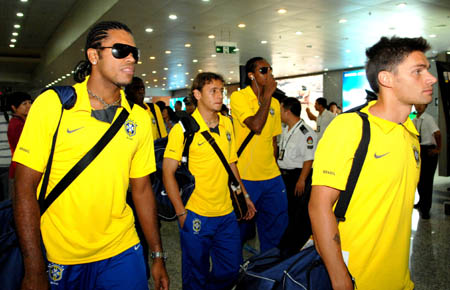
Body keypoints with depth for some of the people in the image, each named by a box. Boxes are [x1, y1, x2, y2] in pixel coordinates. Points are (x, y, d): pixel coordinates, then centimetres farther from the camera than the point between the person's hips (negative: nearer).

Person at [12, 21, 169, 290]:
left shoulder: (140, 118, 0)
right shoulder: (51, 104, -10)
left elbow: (142, 189, 5)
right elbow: (25, 189, -10)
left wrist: (158, 256, 6)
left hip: (122, 251, 2)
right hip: (61, 259, -2)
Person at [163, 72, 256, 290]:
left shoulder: (227, 124, 6)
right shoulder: (183, 128, -11)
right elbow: (168, 173, -11)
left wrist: (244, 195, 13)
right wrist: (181, 213, -14)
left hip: (227, 214, 5)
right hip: (196, 216, -5)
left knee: (231, 270, 17)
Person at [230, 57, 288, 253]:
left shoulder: (274, 102, 11)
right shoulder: (238, 97, -8)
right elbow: (256, 126, -23)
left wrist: (274, 168, 15)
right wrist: (267, 94, -16)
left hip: (272, 177, 6)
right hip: (245, 177, -6)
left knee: (277, 225, 13)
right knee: (241, 226, 8)